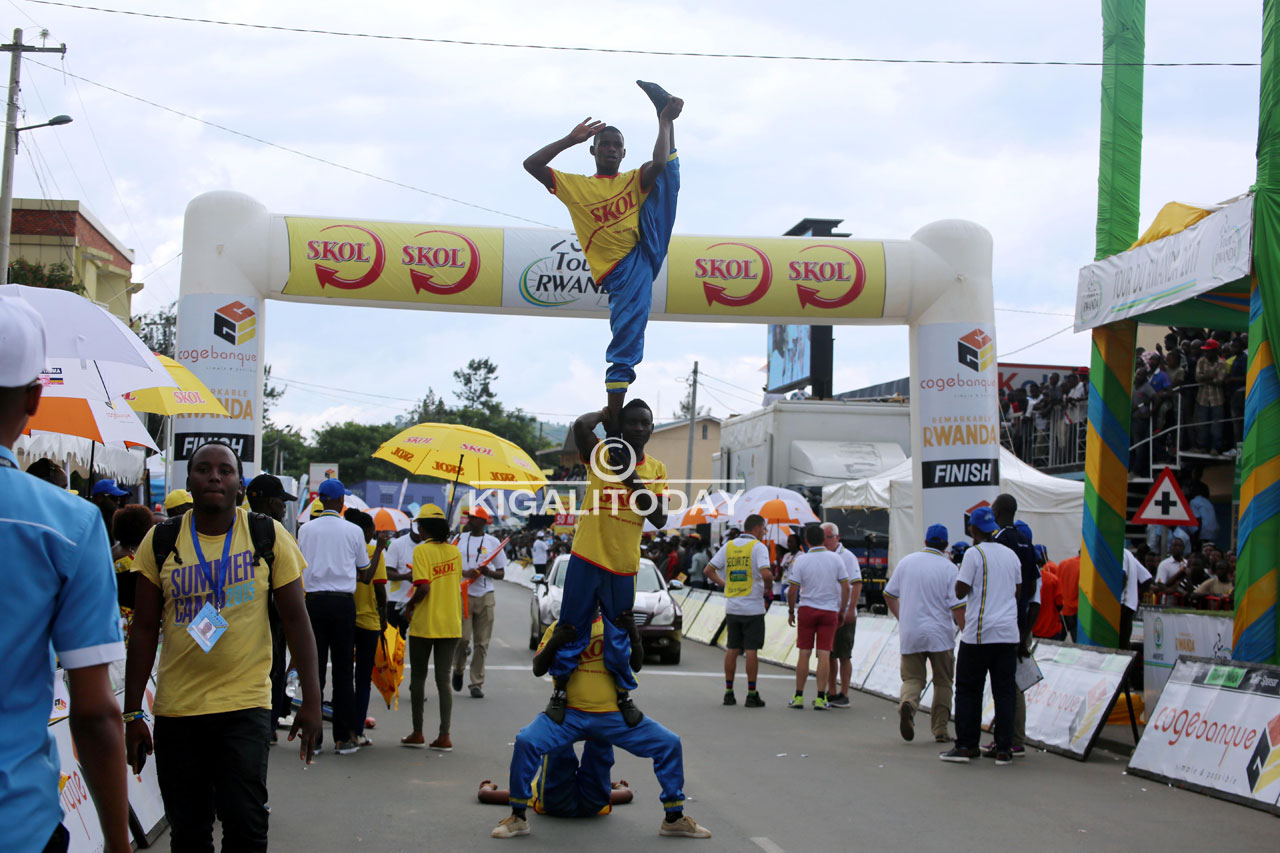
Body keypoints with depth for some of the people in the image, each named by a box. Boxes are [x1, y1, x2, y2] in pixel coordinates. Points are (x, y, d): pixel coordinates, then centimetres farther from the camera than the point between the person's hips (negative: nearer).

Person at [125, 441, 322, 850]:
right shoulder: (160, 541, 2)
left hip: (245, 707, -2)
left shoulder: (269, 537, -1)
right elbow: (144, 631, 5)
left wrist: (311, 701, -6)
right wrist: (133, 713, 2)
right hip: (175, 709, 2)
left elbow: (296, 620, 0)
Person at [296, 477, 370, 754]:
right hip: (343, 601, -1)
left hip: (314, 601, 1)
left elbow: (301, 567, 11)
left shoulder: (306, 529, 4)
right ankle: (342, 737, 3)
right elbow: (363, 570, 10)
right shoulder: (353, 531, 1)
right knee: (343, 670, 3)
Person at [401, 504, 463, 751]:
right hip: (451, 624, 4)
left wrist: (410, 605, -5)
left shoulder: (422, 550, -11)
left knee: (418, 677, 10)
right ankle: (444, 736, 1)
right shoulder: (454, 550, 6)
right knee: (443, 679, 6)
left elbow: (424, 587, -20)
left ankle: (417, 733, 14)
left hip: (424, 624, -4)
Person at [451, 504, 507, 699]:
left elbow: (501, 573, 10)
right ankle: (458, 669, 18)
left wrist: (488, 572, -11)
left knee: (482, 643, 0)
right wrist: (464, 573, -11)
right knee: (463, 637, -11)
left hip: (485, 597, 1)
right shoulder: (459, 540, 8)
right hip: (463, 594, -1)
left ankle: (477, 683, 8)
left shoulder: (493, 542, 7)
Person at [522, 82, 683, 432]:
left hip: (647, 250, 3)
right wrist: (571, 139, 3)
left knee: (667, 175, -2)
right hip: (621, 269, -3)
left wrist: (666, 121, -7)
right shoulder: (575, 185, 15)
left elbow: (658, 164, -5)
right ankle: (613, 416, -12)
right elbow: (531, 164, 3)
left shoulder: (635, 180, 18)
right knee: (626, 335, -16)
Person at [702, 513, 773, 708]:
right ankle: (752, 695, 0)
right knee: (751, 650, -2)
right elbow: (765, 573, -23)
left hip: (732, 606, 5)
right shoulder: (758, 547, -9)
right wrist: (768, 589, -4)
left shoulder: (729, 546, 8)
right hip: (753, 607, -5)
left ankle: (729, 692, 12)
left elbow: (709, 570, 8)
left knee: (732, 649, 10)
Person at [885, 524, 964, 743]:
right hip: (940, 635, -2)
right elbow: (957, 608, -11)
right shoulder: (948, 568, -6)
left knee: (912, 678, 8)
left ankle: (907, 702, -23)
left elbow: (889, 595, 12)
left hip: (909, 634, 2)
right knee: (942, 683, 11)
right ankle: (940, 729, 11)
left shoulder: (906, 561, 5)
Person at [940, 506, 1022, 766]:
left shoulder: (974, 554, -8)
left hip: (979, 634, -5)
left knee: (968, 690, 4)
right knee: (1004, 691, 6)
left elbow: (960, 591, -9)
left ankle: (965, 746, 4)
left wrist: (961, 570, 6)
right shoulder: (1011, 555, 11)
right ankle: (1004, 749, 5)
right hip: (1008, 633, 5)